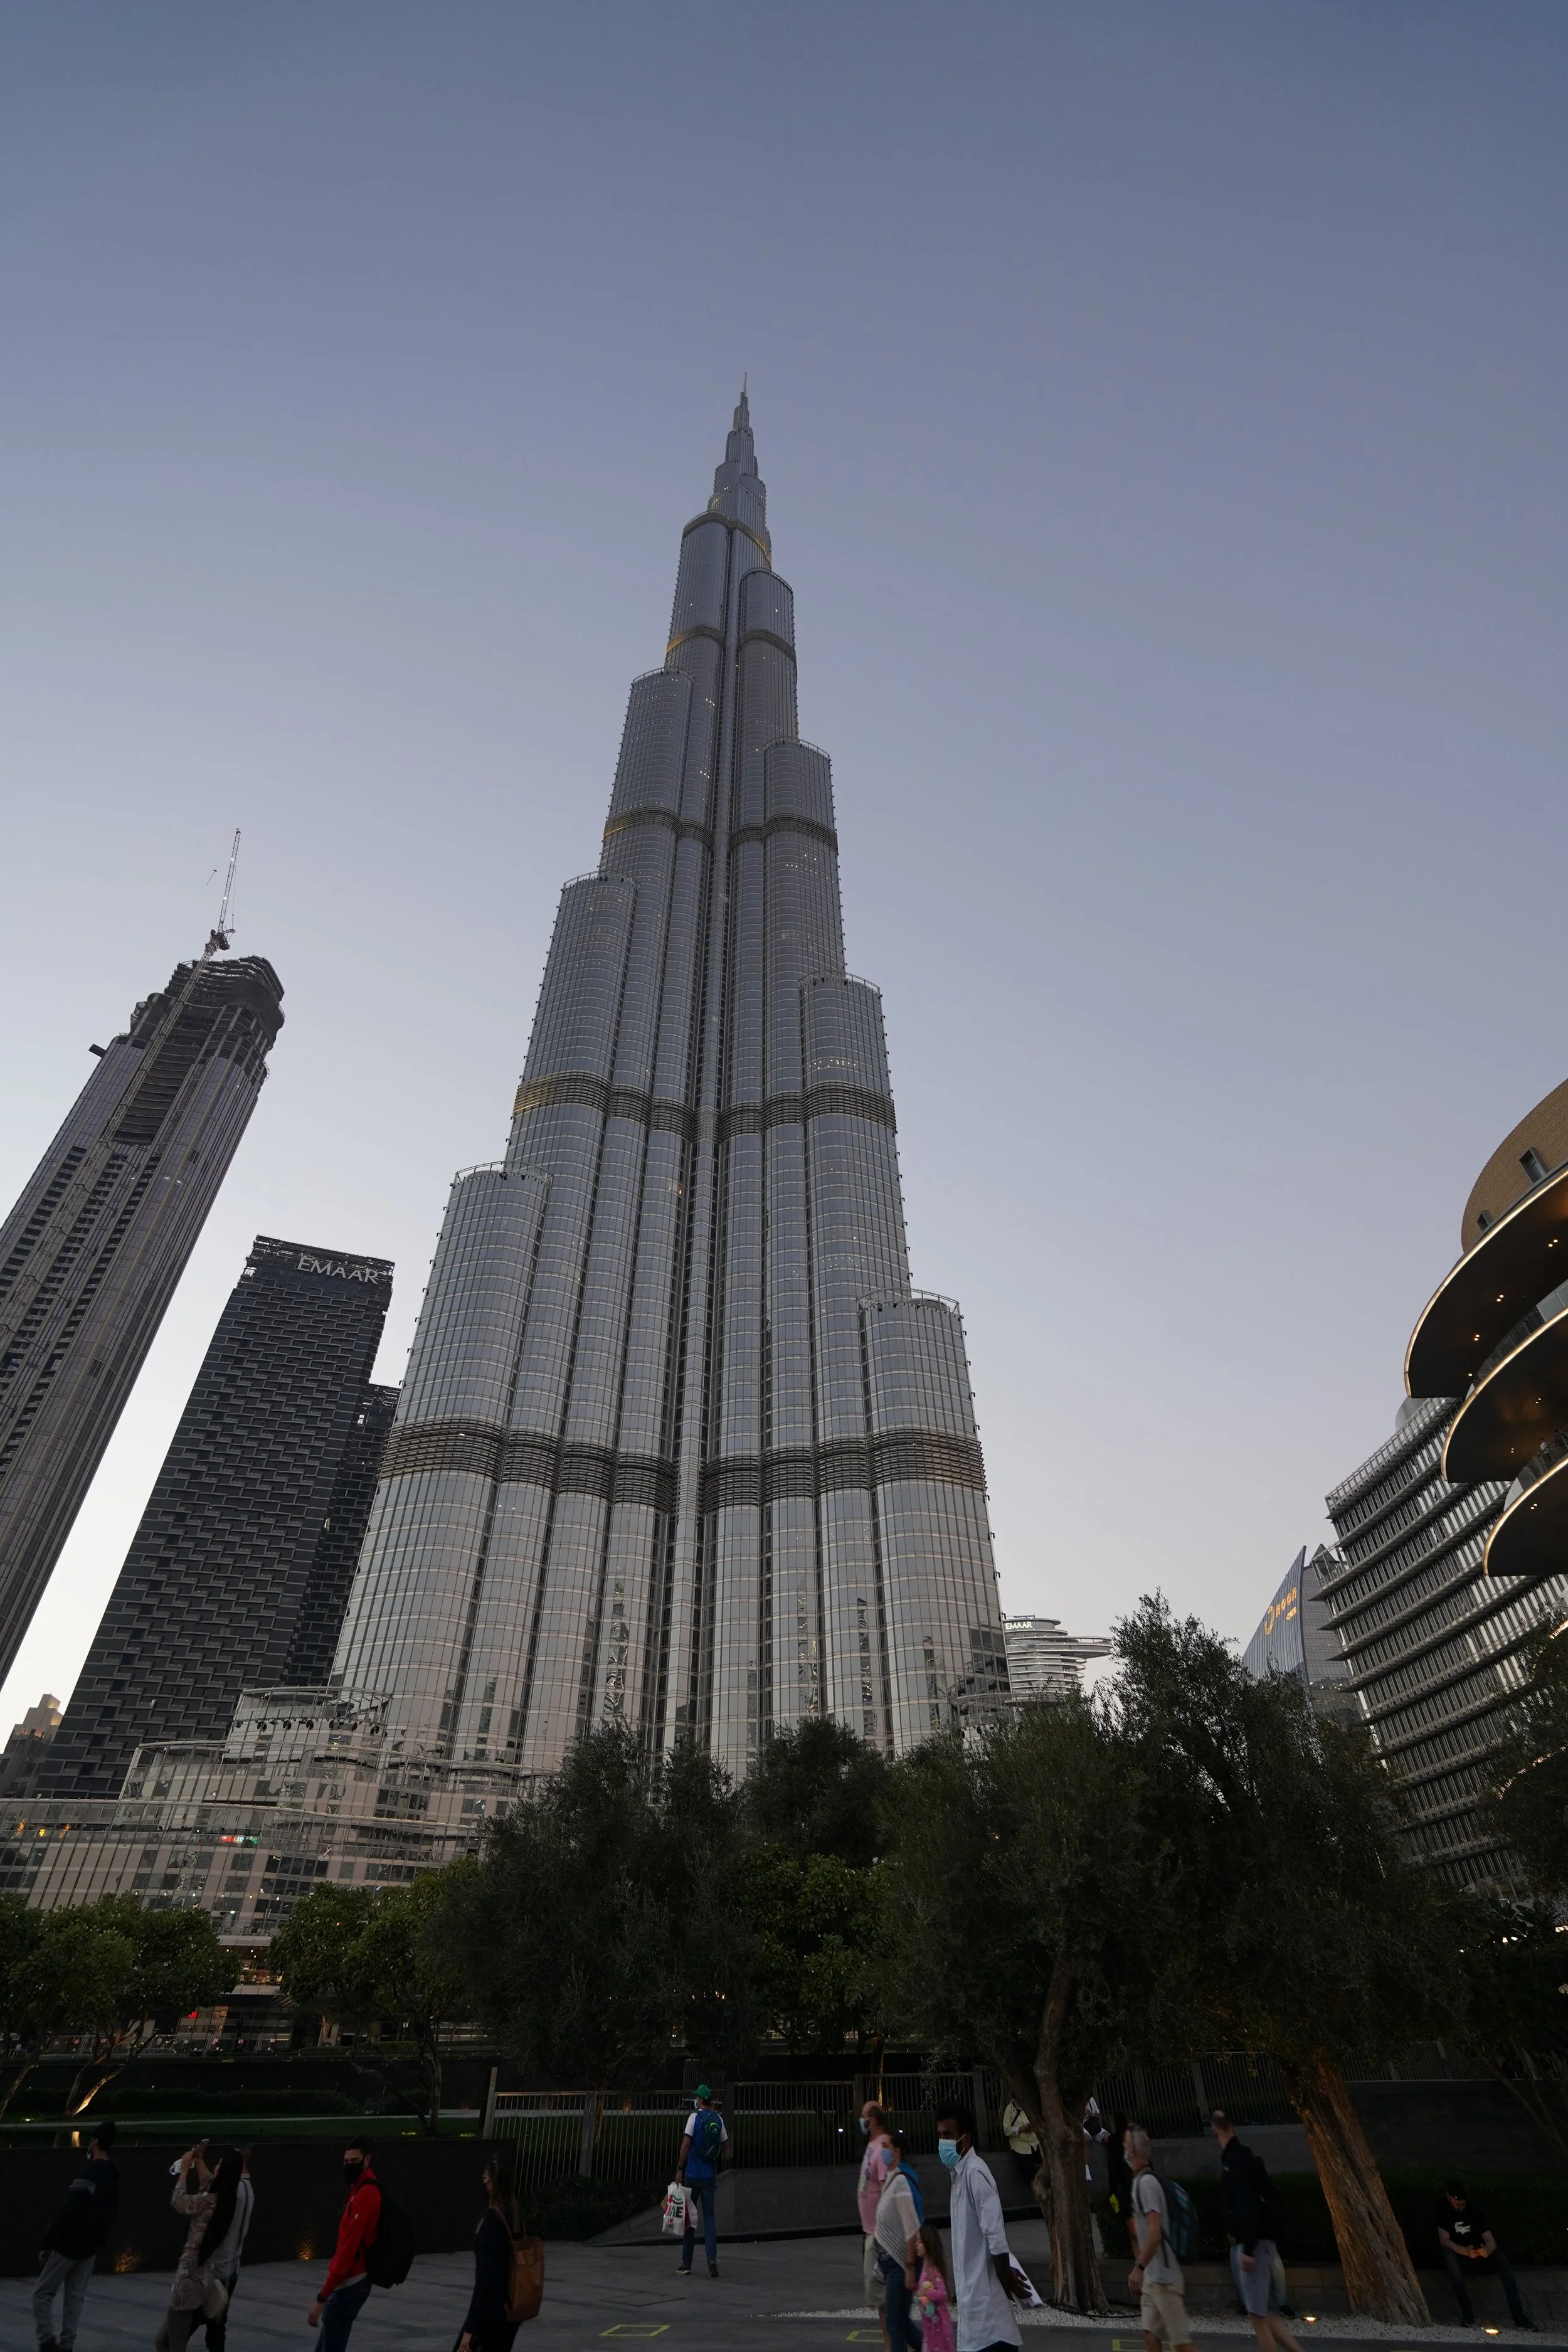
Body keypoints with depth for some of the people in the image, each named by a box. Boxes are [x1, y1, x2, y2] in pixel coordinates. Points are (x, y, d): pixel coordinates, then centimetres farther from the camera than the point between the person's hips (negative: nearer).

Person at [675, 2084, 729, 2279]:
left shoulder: (695, 2116, -11)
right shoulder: (718, 2118, 2)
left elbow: (686, 2143, -16)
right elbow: (726, 2144, 11)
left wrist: (679, 2169, -9)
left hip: (693, 2174, -3)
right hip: (710, 2175, 3)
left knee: (689, 2216, 8)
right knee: (710, 2216, 5)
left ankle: (686, 2264, 13)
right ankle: (712, 2258, -12)